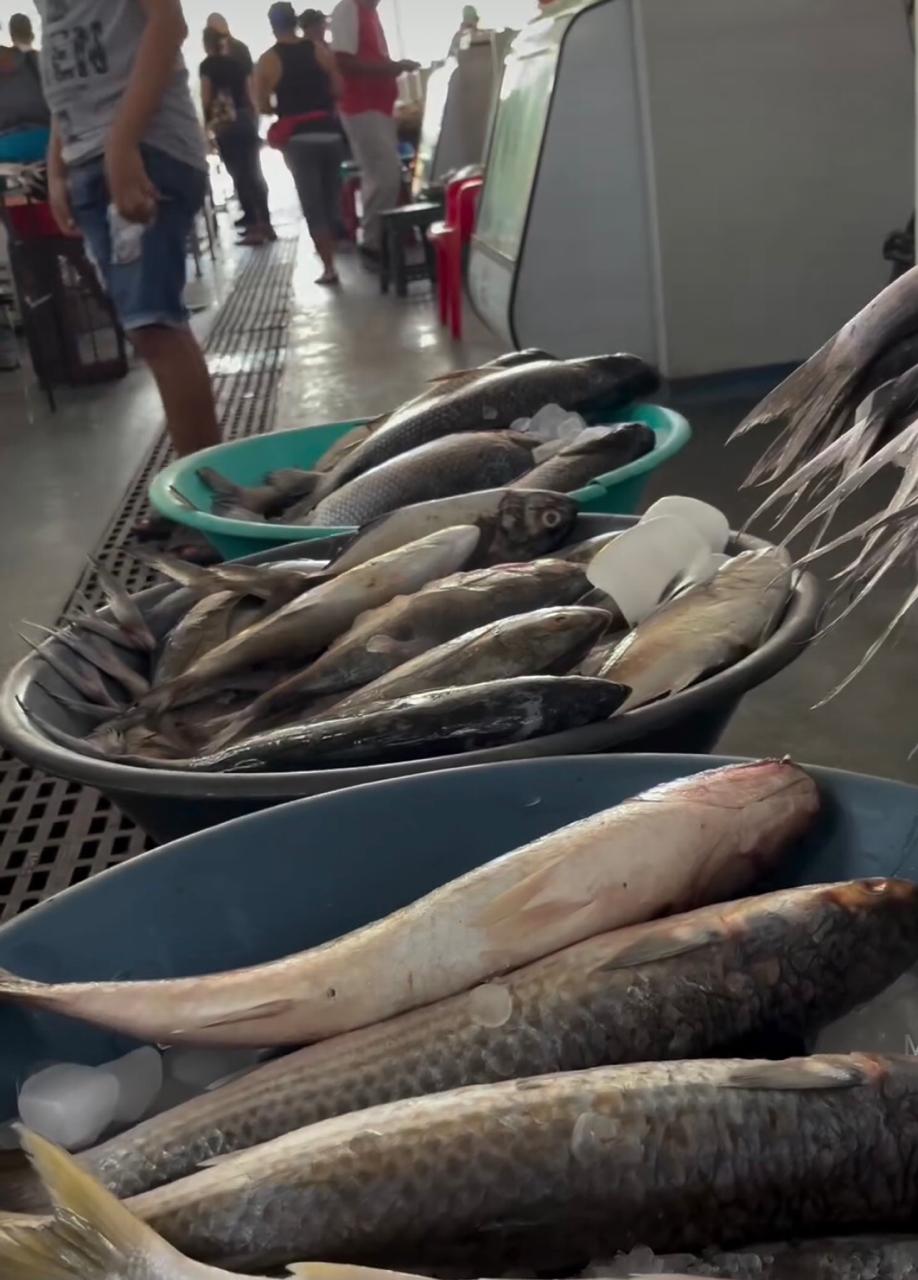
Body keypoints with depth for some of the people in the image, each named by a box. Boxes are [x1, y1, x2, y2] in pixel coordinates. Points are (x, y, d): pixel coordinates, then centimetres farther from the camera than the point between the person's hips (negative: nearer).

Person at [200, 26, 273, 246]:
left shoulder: (208, 65, -1)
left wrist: (204, 126, 1)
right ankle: (266, 224, 10)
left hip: (224, 126, -5)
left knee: (240, 176, -3)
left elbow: (206, 100, -5)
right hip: (247, 121, 5)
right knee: (254, 173, 10)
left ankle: (254, 227, -5)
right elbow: (251, 97, 10)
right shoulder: (238, 63, 13)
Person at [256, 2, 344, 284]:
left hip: (297, 138, -2)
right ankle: (333, 257, 22)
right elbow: (339, 88, 1)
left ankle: (329, 266, -5)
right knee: (331, 198, 14)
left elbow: (263, 106, -3)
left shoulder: (267, 61, -2)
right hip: (328, 131, 3)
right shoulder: (320, 49, 4)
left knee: (312, 204, -1)